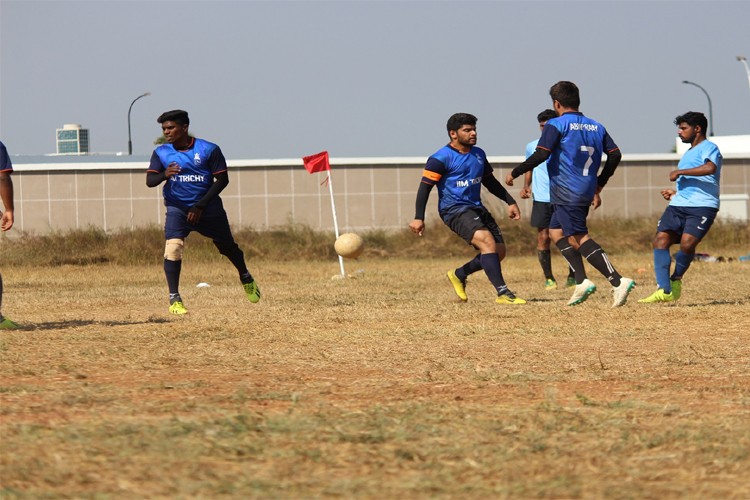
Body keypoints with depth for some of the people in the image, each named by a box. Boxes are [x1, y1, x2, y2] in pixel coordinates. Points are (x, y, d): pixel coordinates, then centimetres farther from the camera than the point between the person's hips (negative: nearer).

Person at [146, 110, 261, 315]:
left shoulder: (208, 150, -11)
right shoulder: (161, 153, -4)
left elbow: (222, 179, -9)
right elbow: (150, 180, -12)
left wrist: (200, 206, -16)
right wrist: (165, 175, -36)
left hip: (208, 209, 0)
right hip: (177, 209, 0)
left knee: (228, 247, 14)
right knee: (173, 247, -23)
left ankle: (246, 279, 44)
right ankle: (174, 299, -18)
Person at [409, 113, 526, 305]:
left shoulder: (479, 154, 13)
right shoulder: (441, 158, -10)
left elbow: (490, 181, 27)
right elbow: (425, 186, -11)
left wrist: (510, 202, 22)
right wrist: (419, 218, -18)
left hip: (476, 208, 8)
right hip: (454, 210, -8)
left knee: (499, 251, 3)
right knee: (488, 242, -26)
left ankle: (459, 275, 24)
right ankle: (503, 293, -29)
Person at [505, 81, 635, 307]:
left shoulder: (556, 125, -7)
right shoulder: (596, 127, 12)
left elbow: (541, 154, -17)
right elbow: (615, 154, 10)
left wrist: (515, 173, -6)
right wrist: (600, 182, 24)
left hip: (566, 193, -8)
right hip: (586, 192, 8)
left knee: (579, 238, -9)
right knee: (556, 231, 19)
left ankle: (618, 281, -21)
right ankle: (581, 281, 8)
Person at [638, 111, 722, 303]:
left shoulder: (708, 148, -1)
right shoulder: (688, 154, 28)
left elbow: (710, 168, -24)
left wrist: (679, 172, -17)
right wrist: (675, 193, 24)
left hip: (702, 206, -9)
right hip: (678, 205, 9)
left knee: (687, 243, -24)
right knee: (661, 240, -11)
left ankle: (676, 281, 2)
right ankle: (664, 291, -15)